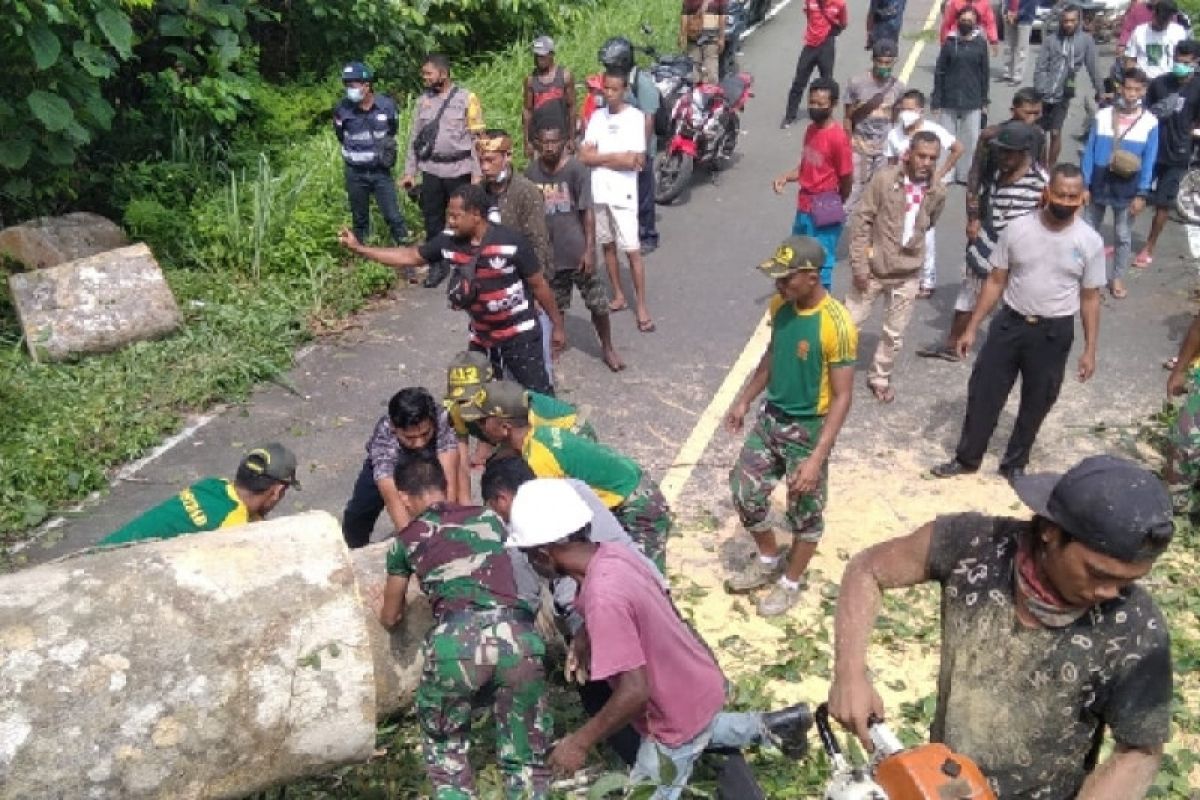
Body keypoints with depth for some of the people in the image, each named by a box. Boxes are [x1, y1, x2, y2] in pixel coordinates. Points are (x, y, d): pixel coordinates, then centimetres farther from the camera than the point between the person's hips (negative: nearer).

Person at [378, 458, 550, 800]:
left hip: (457, 639, -1)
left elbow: (390, 618, 35)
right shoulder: (488, 517, 25)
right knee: (526, 758, 15)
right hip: (517, 635, 2)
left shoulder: (406, 540, 21)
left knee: (446, 751, 23)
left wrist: (392, 609, 58)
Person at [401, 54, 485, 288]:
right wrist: (409, 171, 7)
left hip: (459, 170, -4)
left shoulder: (466, 98, -6)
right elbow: (414, 137, 11)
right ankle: (437, 266, 22)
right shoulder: (423, 100, 7)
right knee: (432, 219, 9)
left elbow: (477, 137, -6)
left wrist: (477, 173, -11)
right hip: (431, 171, 4)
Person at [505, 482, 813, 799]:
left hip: (680, 712, -7)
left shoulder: (602, 597, -35)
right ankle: (765, 725, 29)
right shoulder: (612, 552, -9)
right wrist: (584, 638, 2)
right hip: (697, 683, 7)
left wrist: (579, 742, -22)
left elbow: (634, 692, -33)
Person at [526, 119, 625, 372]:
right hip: (549, 253, 3)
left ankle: (607, 348, 25)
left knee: (598, 303, 6)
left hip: (578, 251, -3)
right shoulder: (531, 172, -2)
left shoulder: (576, 169, -13)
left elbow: (588, 211, -12)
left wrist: (589, 249, -15)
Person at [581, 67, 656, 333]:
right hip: (598, 192, 5)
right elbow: (584, 156, -2)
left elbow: (633, 161, -15)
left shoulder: (635, 116, -7)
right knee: (607, 245, 14)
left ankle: (641, 306, 2)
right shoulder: (597, 116, 6)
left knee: (632, 251, -4)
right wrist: (618, 157, -10)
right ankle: (618, 296, 27)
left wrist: (600, 157, -8)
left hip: (623, 193, -5)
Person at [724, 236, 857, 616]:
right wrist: (744, 400, 16)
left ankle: (791, 582, 33)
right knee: (744, 491, 12)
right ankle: (769, 560, 36)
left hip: (808, 429, -6)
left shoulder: (836, 325, -25)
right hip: (770, 418, 7)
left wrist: (817, 458, -26)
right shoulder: (780, 306, -5)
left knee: (805, 512, 11)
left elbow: (842, 397, -22)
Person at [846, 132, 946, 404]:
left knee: (894, 334, 13)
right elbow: (861, 220, -12)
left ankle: (879, 378, 32)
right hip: (873, 268, -2)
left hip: (907, 274, 3)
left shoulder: (938, 192, -6)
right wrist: (859, 264, -14)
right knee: (850, 323, 8)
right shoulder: (884, 179, -15)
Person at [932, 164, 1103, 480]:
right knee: (983, 393, 6)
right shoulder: (1017, 229, -7)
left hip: (1054, 333, 0)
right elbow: (996, 281, 0)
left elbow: (1090, 298, 0)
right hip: (1010, 323, 1)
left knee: (1036, 404, 12)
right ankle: (967, 458, 23)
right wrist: (971, 328, -2)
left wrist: (1089, 350, -2)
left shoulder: (1090, 242, -8)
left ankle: (1015, 464, 31)